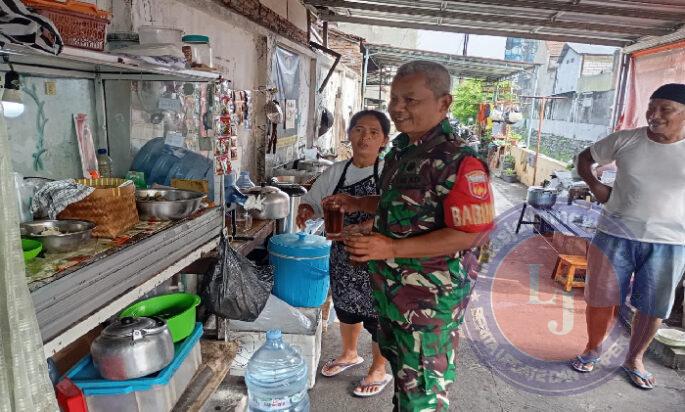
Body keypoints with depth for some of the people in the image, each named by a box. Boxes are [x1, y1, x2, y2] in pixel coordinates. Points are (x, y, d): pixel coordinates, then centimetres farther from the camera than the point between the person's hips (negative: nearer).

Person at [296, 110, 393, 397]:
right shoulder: (336, 171, 2)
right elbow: (313, 201, 10)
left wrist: (365, 226, -35)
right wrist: (305, 211, -12)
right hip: (342, 255, 6)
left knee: (377, 314, 9)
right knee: (345, 307, 23)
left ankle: (379, 371, 33)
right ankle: (349, 354, 50)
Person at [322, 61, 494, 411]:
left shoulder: (458, 162, -23)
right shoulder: (401, 149, 5)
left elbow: (471, 233, -26)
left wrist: (392, 248, -30)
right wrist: (356, 204, 6)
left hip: (430, 295, -9)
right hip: (390, 286, 9)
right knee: (398, 364, 27)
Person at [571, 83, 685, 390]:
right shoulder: (625, 140, -4)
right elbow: (585, 157, 12)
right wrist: (595, 186, -3)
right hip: (616, 235, 0)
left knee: (652, 307, 11)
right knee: (602, 299, 7)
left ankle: (634, 359, 33)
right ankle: (593, 348, 31)